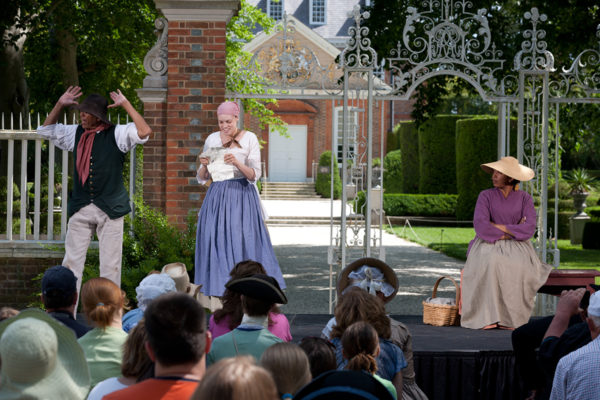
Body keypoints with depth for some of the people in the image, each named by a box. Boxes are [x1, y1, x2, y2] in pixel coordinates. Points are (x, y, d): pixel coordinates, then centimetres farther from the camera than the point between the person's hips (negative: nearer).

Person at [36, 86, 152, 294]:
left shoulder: (117, 134, -3)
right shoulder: (76, 133, 11)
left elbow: (144, 132, -18)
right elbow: (46, 130, 22)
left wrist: (126, 104, -15)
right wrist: (60, 104, 10)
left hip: (109, 208, -4)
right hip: (80, 207, 4)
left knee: (110, 265, 1)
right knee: (71, 261, 2)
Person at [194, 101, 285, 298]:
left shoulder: (249, 139, 0)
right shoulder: (212, 139, 10)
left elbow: (254, 175, -5)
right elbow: (202, 178, 12)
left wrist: (238, 163, -22)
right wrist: (204, 165, -9)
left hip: (242, 194, -3)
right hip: (217, 197, 3)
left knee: (245, 243, -9)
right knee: (216, 243, -3)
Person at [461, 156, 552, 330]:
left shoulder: (525, 198, 3)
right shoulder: (486, 196, -1)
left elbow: (529, 229, -11)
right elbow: (480, 226, -15)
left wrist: (498, 227, -12)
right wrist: (511, 232, -12)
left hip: (517, 247, 1)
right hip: (489, 245, -1)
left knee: (521, 266, -34)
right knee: (490, 263, -37)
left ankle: (511, 317, -24)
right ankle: (488, 317, -33)